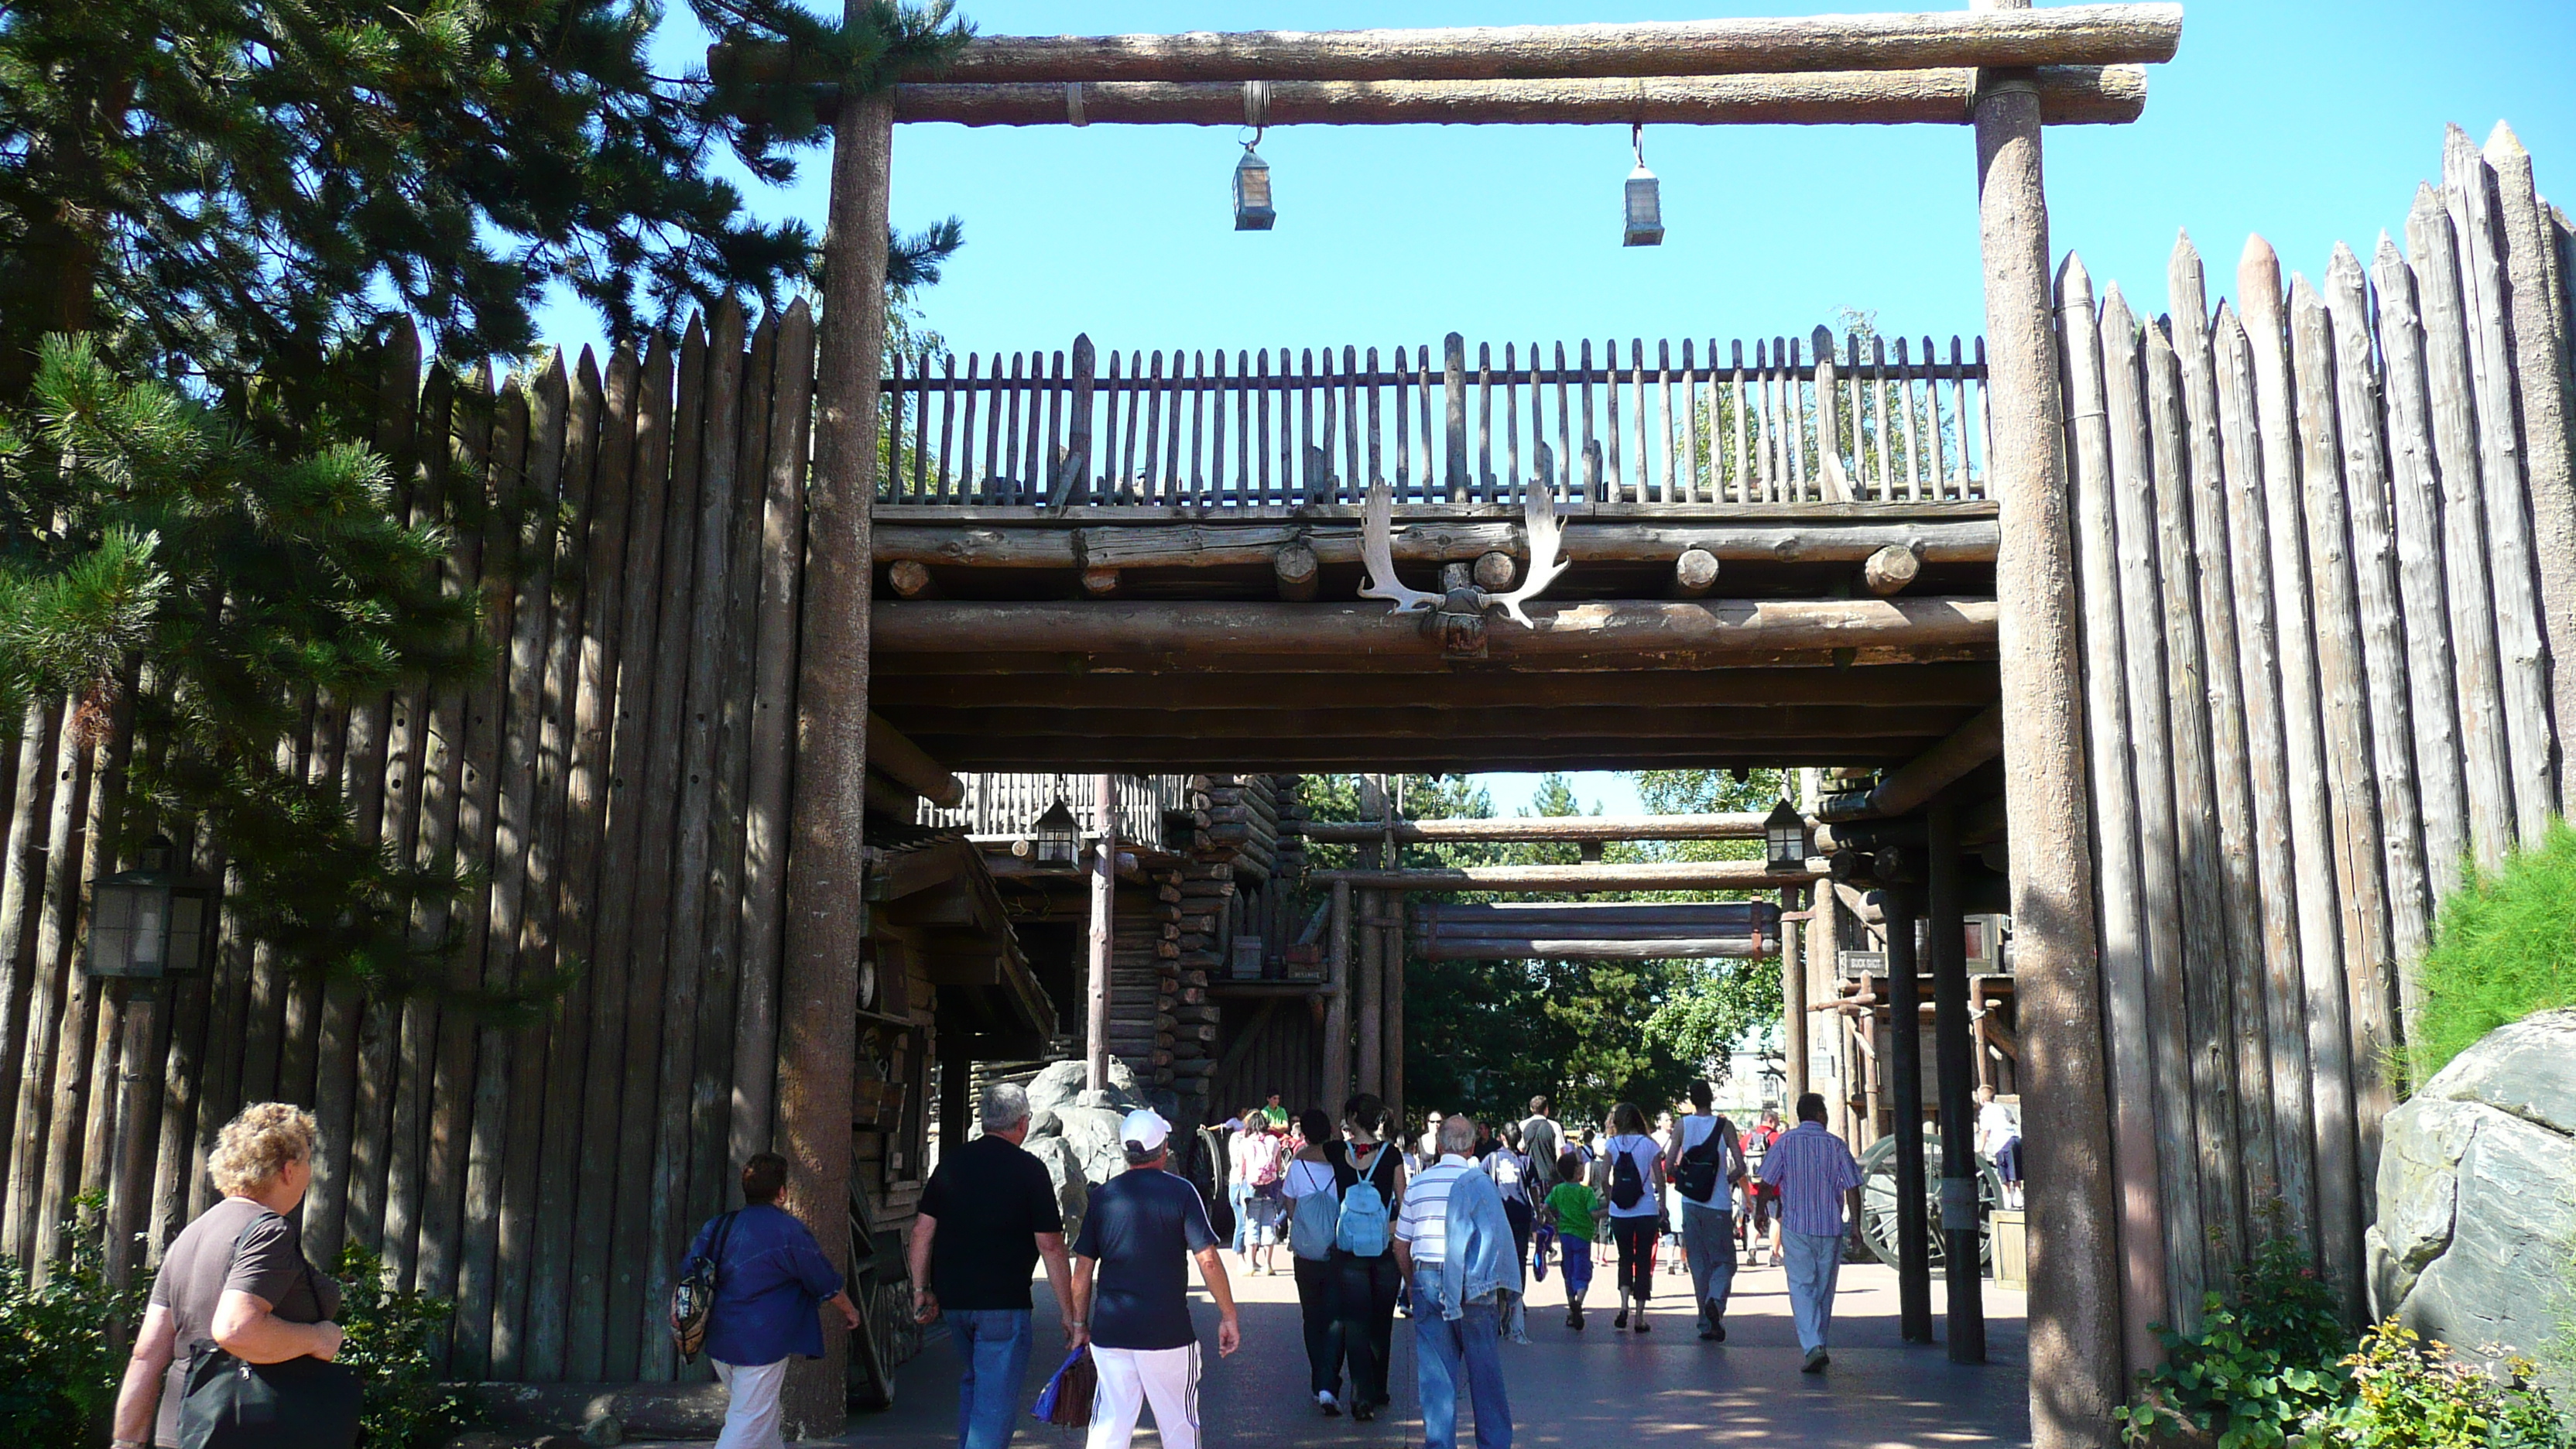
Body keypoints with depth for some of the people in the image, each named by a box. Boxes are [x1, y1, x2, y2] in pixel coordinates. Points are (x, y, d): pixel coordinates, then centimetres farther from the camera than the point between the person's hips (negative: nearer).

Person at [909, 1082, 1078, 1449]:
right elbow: (1050, 1245, -10)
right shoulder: (1029, 1170, -9)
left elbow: (922, 1230, 5)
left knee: (972, 1383, 24)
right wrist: (1067, 1309, -4)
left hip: (953, 1299, 6)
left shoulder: (951, 1163, 6)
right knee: (996, 1399, 0)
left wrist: (921, 1289, 13)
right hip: (1003, 1303, -5)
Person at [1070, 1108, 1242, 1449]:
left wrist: (1080, 1324, 15)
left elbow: (1083, 1269, 6)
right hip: (1167, 1331, -3)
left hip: (1109, 1331, 3)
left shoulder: (1103, 1195, 4)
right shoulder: (1181, 1192, -4)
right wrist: (1228, 1316, -2)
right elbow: (1208, 1260, -10)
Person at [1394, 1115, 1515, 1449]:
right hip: (1473, 1283, -2)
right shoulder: (1479, 1182, -5)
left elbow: (1401, 1247, 9)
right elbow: (1497, 1240, -6)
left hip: (1426, 1277, 2)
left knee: (1435, 1370, 7)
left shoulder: (1418, 1184, 5)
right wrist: (1501, 1293, 3)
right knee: (1484, 1367, 9)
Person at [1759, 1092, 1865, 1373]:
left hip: (1796, 1226, -2)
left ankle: (1812, 1347, -18)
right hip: (1830, 1226, 2)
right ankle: (1820, 1346, 22)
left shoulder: (1786, 1141, -1)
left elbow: (1768, 1181, -3)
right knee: (1824, 1289, 14)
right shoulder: (1836, 1144, 2)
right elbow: (1852, 1187, 1)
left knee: (1801, 1287, -3)